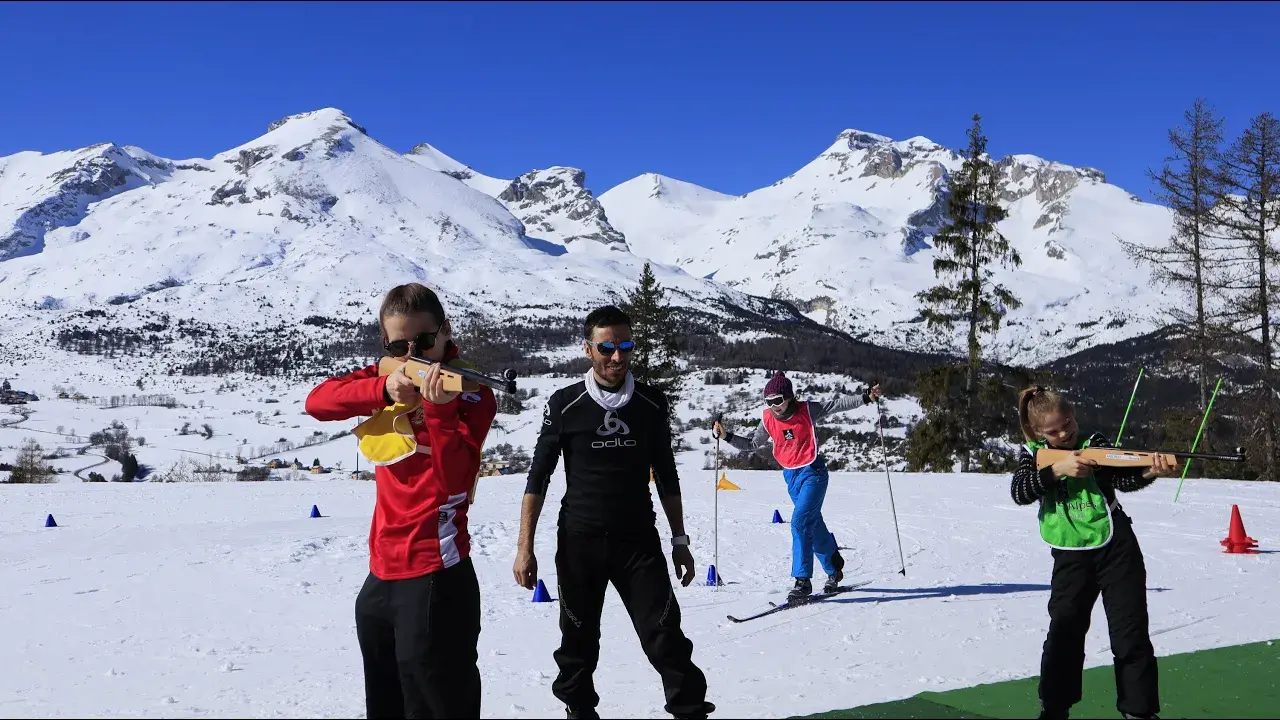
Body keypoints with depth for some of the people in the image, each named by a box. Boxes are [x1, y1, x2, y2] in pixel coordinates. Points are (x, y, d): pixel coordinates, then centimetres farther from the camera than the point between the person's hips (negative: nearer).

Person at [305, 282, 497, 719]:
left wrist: (438, 410, -33)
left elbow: (453, 482, -20)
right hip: (382, 571, 7)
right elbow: (317, 402, -5)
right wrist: (383, 389, -19)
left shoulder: (472, 393, -9)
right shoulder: (387, 377, 9)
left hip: (434, 578, -7)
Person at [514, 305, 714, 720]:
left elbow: (666, 475, 11)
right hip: (580, 543, -1)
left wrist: (679, 539, 11)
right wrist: (525, 548, -4)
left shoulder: (651, 403, 2)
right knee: (579, 643, 10)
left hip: (639, 541, 1)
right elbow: (538, 478, 0)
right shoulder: (565, 404, -5)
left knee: (666, 636, -6)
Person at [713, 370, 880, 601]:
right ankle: (834, 570, 34)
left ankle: (803, 581, -16)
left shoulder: (807, 410, -10)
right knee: (814, 525, 13)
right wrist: (726, 437, 1)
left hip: (813, 472, -5)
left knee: (800, 521, -19)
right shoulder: (768, 419, 1)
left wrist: (865, 398, -17)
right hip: (791, 476, 5)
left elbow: (838, 404, -6)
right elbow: (753, 444, 12)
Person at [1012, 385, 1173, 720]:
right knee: (1063, 631, -1)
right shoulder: (1032, 455, 5)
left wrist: (1149, 472, -32)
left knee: (1131, 632, 2)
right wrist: (1056, 469, -22)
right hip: (1070, 556, 1)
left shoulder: (1095, 443, 2)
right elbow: (1019, 493, -12)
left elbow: (1123, 480, -12)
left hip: (1116, 545, -1)